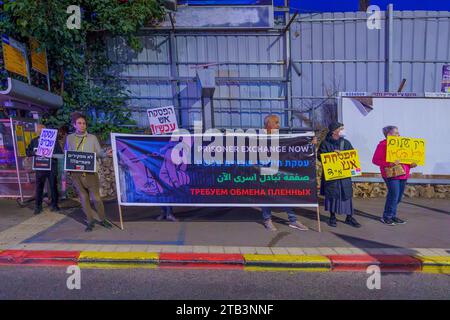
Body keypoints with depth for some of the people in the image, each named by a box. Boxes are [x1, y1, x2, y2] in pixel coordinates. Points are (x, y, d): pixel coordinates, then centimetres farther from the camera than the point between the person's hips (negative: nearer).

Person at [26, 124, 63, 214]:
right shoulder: (34, 141, 9)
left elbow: (60, 153, -4)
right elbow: (27, 152, 8)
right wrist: (34, 152, -13)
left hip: (52, 167, -2)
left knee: (53, 186, 6)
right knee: (39, 187, 4)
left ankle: (54, 205, 19)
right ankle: (38, 206, 15)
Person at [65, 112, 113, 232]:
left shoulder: (92, 138, 2)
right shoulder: (69, 138, 8)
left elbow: (98, 152, 0)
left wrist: (106, 153, -20)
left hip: (90, 173, -2)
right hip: (76, 173, 2)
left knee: (96, 197, -2)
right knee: (84, 198, 9)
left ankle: (103, 219, 15)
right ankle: (90, 221, 21)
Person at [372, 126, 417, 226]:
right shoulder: (382, 145, -7)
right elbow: (375, 160, -12)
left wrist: (411, 164, 3)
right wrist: (389, 163, -24)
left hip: (403, 174, 8)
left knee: (398, 197, 9)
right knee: (394, 195, -10)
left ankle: (392, 215, 22)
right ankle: (386, 217, 4)